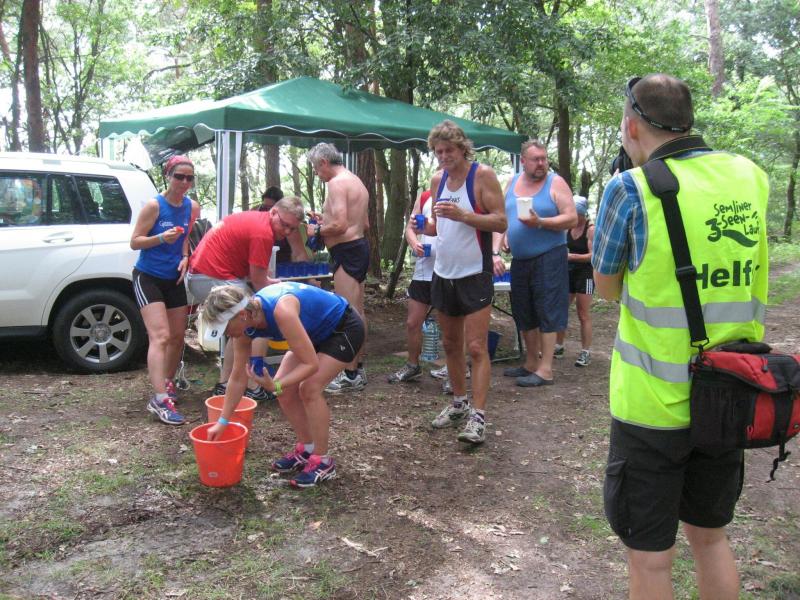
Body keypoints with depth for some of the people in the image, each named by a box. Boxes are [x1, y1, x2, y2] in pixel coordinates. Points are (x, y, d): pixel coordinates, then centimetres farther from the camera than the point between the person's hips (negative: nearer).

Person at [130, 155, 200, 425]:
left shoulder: (193, 208, 1)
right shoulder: (154, 205, -13)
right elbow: (134, 242, -13)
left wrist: (185, 257, -5)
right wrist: (161, 238, -30)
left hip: (175, 279, 6)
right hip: (148, 277, -6)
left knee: (177, 336, 14)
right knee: (160, 336, -18)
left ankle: (167, 382, 35)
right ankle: (160, 400, -21)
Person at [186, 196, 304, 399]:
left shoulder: (254, 219, 13)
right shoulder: (263, 232, -17)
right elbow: (259, 283, -11)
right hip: (215, 279, -11)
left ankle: (224, 384, 25)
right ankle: (252, 388, -6)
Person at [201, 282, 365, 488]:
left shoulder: (281, 311, -39)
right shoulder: (245, 324, -13)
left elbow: (311, 364, -32)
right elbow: (237, 378, -1)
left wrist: (275, 386, -39)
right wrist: (222, 422, 2)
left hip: (345, 329, -8)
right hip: (317, 332, 8)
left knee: (309, 388, -18)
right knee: (285, 389, -1)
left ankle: (323, 462, -2)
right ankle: (306, 449, 18)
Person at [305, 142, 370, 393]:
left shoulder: (337, 183, -14)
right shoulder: (356, 182, 18)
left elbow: (340, 225, -24)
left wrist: (316, 230, -7)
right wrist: (326, 219, 20)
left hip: (347, 251, -11)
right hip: (360, 245, 11)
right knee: (357, 312, 15)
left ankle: (351, 376, -3)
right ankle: (357, 366, 25)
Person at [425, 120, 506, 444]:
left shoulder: (483, 175, -9)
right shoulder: (437, 179, 9)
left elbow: (501, 222, -15)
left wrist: (462, 214, -27)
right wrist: (425, 226, -6)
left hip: (474, 275, -7)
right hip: (443, 273, 7)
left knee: (476, 347, -8)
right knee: (450, 344, 13)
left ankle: (478, 417, -5)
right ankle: (459, 403, 26)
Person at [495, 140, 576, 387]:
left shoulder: (555, 183, -4)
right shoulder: (512, 183, 11)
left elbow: (572, 219, -11)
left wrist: (539, 222, -22)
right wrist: (495, 251, -2)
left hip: (548, 258, -6)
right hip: (520, 260, 6)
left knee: (547, 313, -5)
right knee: (524, 314, 13)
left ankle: (545, 369, -1)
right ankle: (531, 363, 27)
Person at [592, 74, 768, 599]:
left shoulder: (632, 189, -15)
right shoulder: (752, 177, 1)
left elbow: (607, 288, -2)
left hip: (655, 402, -5)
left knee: (651, 555, 10)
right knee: (711, 535, 24)